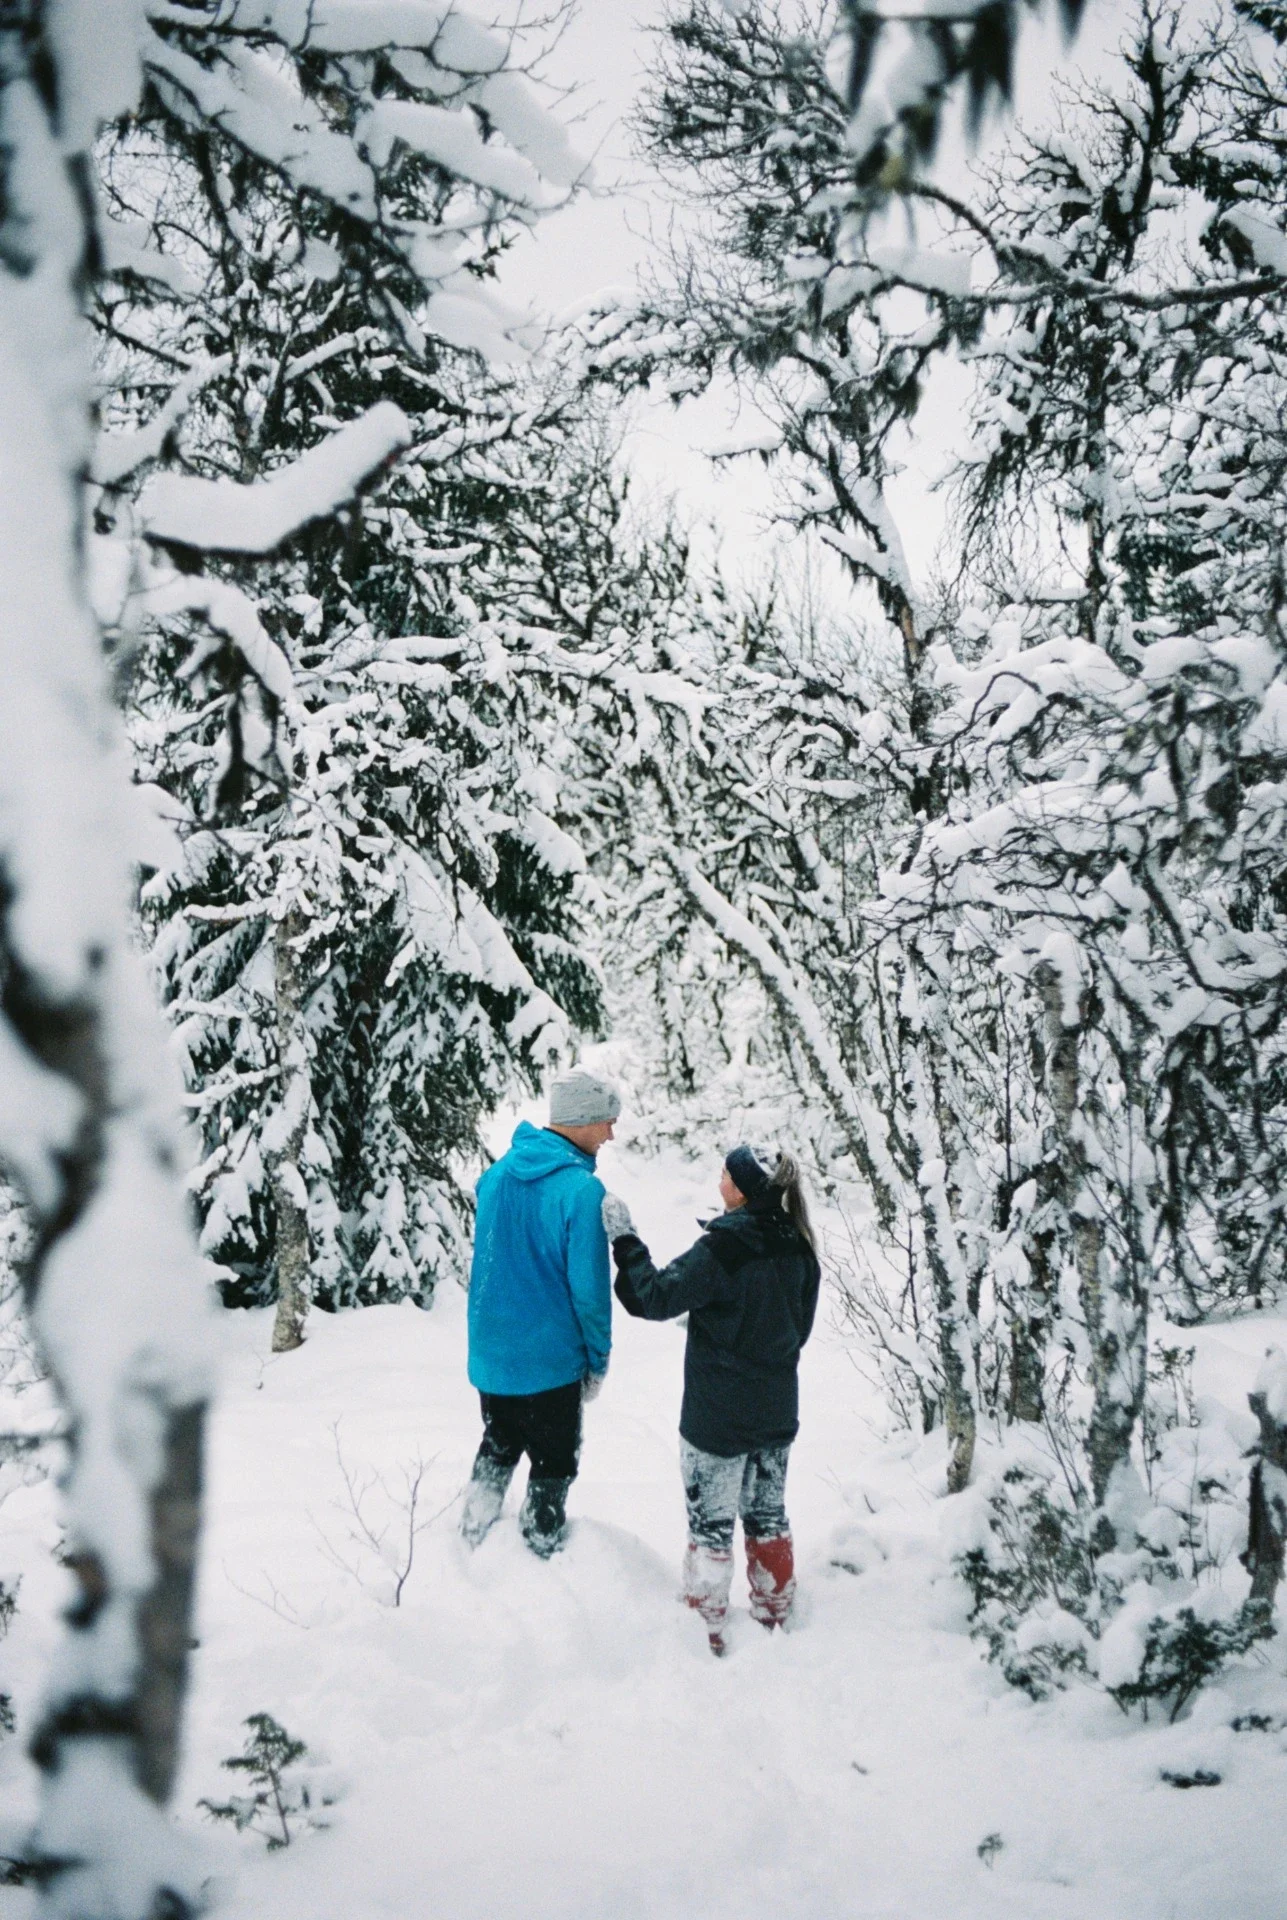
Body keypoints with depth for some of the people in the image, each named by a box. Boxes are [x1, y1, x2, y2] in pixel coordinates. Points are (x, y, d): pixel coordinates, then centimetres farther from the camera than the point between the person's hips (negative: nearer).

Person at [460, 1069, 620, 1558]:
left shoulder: (498, 1173, -1)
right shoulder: (582, 1191, -23)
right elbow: (589, 1289, -19)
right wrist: (598, 1360, -5)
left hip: (489, 1352, 6)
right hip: (551, 1361, -6)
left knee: (497, 1448, 26)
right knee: (554, 1462, 14)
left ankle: (473, 1537, 33)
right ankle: (543, 1552, 25)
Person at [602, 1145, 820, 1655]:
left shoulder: (721, 1248, -22)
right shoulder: (798, 1249, -1)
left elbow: (657, 1297, -20)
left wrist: (624, 1240, -13)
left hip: (717, 1417, -6)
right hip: (776, 1413, 6)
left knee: (710, 1525, 6)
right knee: (768, 1516, 19)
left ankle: (706, 1631, 15)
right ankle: (774, 1615, 30)